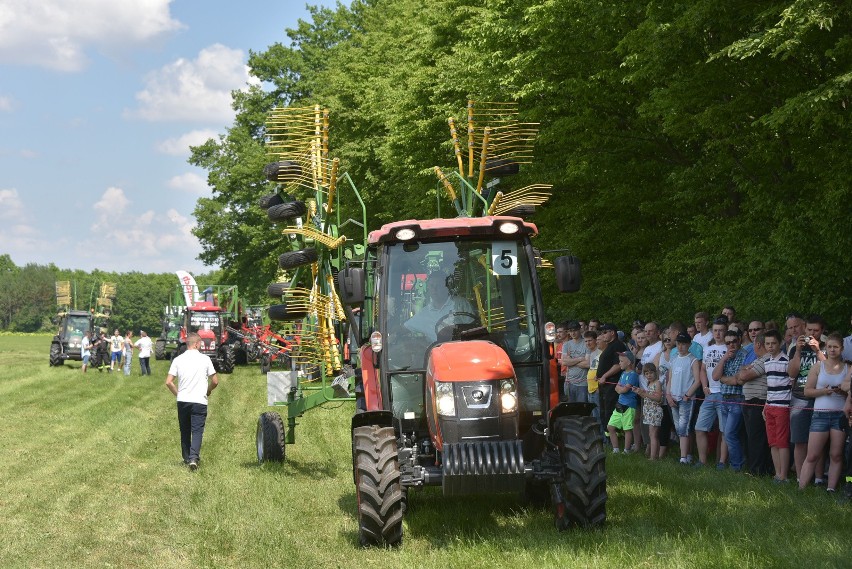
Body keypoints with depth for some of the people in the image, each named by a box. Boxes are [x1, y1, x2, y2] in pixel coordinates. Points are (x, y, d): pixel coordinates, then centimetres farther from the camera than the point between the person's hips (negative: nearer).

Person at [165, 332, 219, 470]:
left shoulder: (178, 360, 0)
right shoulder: (205, 359, -4)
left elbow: (168, 382, -2)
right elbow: (215, 381, 0)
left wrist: (178, 393, 14)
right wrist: (208, 391, 20)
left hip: (182, 401, 3)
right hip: (199, 401, -3)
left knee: (185, 431, 16)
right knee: (197, 431, -4)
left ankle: (186, 458, 24)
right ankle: (193, 458, -20)